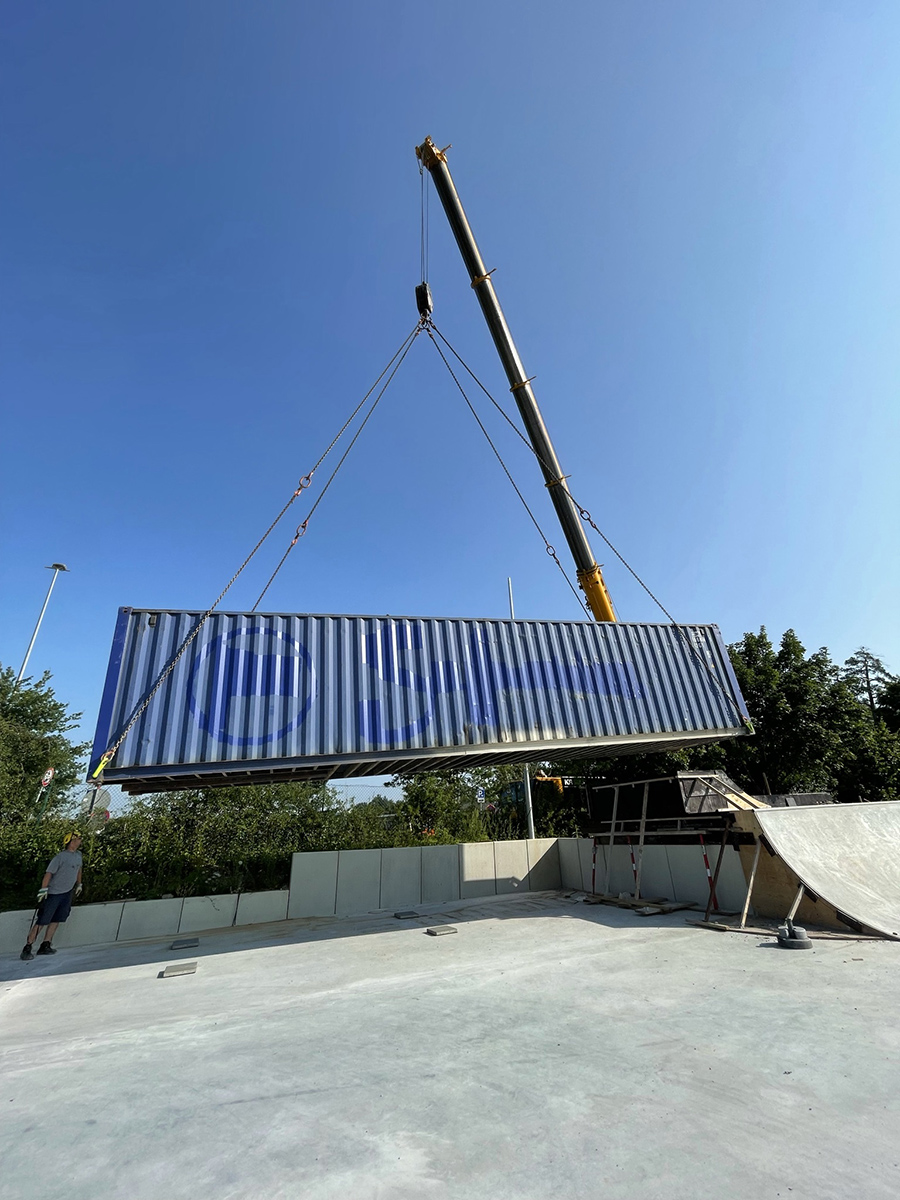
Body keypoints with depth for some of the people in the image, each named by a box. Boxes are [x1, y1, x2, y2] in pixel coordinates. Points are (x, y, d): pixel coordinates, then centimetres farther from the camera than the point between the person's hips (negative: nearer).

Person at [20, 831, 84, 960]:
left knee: (56, 919, 8)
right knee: (43, 921, -3)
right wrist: (43, 890, -25)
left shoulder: (78, 855, 6)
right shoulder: (60, 857, -18)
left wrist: (79, 884, 25)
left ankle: (45, 945, 16)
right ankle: (27, 948, 8)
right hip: (54, 893, -7)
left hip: (68, 893, 7)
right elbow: (49, 873, -19)